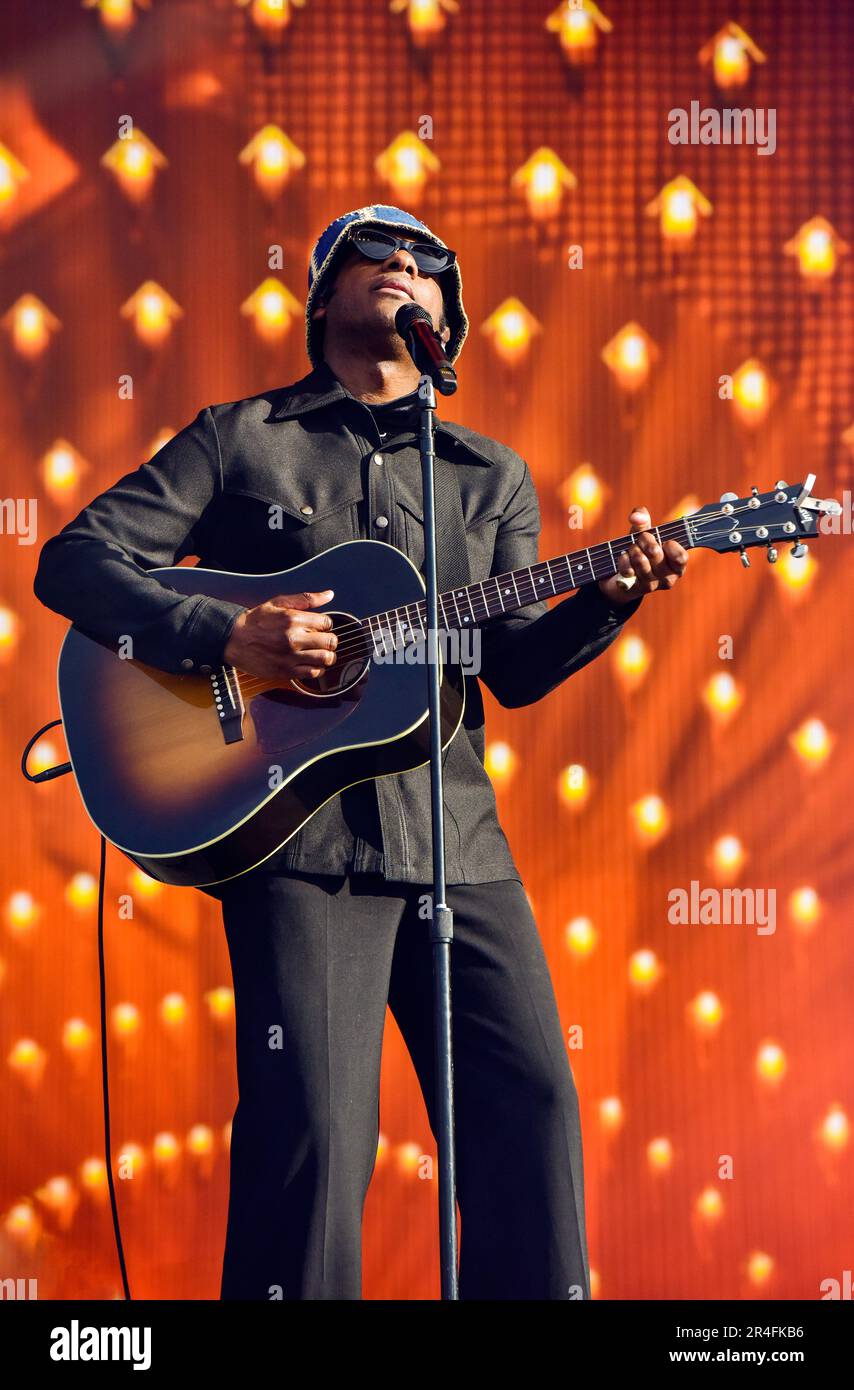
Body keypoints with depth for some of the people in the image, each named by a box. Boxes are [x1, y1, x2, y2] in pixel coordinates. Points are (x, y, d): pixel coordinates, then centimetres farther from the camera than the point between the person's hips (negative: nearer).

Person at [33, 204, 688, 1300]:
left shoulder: (491, 477, 18)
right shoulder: (240, 440, 8)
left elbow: (516, 669, 11)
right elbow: (74, 562, 1)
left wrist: (610, 598, -8)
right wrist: (229, 636, -13)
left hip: (455, 837, 4)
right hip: (301, 836, -4)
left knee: (534, 1105, 1)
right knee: (313, 1130, -10)